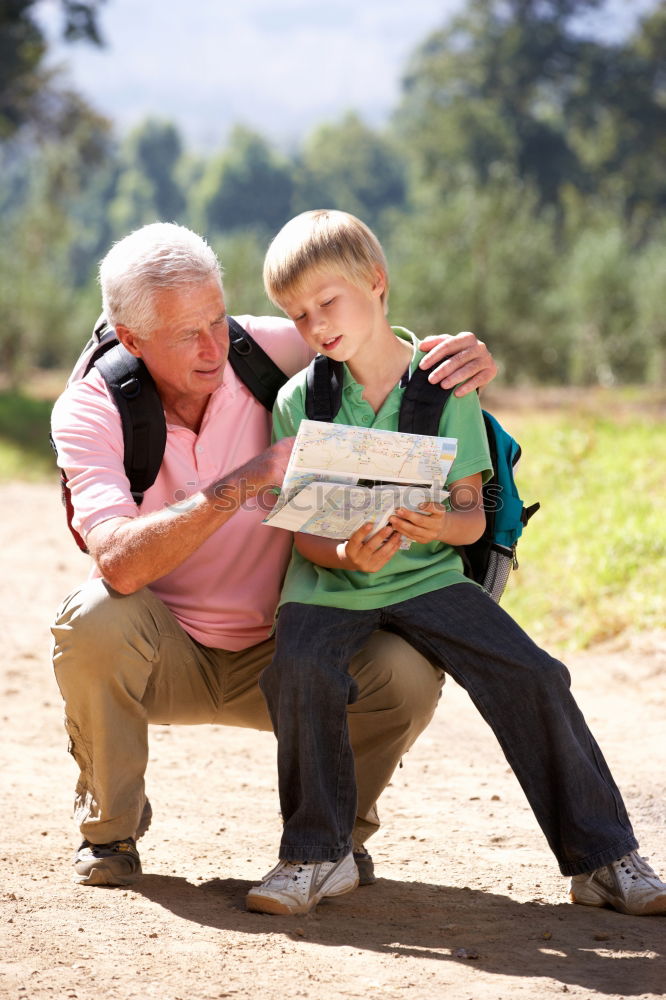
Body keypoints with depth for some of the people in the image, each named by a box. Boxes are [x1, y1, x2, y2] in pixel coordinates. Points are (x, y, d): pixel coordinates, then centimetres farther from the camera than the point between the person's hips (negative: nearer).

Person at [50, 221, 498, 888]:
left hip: (276, 656, 2)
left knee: (407, 675, -26)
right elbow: (120, 563, -34)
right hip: (164, 656, -1)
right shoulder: (90, 409, -18)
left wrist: (466, 352, -18)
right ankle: (110, 824, -8)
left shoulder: (265, 350, -12)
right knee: (93, 617, -35)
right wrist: (243, 483, -39)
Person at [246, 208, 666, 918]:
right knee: (299, 668, -30)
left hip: (427, 575, 0)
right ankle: (317, 856, -11)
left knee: (532, 678, -16)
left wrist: (439, 526, -26)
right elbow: (301, 531, -2)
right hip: (329, 579, 0)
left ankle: (604, 859, -4)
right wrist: (346, 554, -24)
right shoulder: (299, 400, -1)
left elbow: (472, 515, -3)